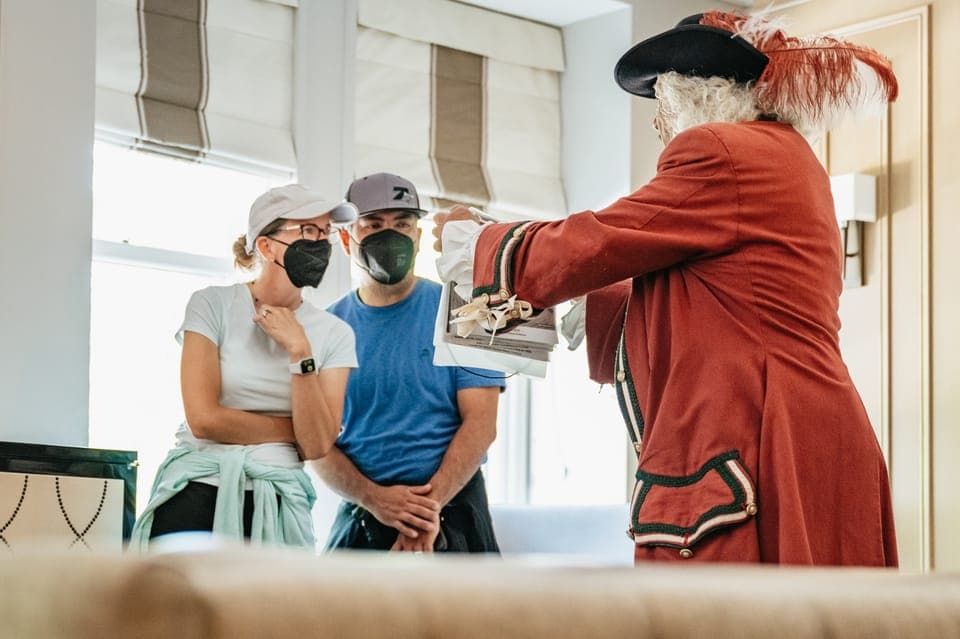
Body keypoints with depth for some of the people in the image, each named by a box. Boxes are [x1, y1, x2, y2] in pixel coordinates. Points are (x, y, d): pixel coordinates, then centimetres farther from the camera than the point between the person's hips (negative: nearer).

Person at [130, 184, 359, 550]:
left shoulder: (334, 334, 7)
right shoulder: (213, 305, 0)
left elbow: (317, 446, -4)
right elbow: (204, 418, -10)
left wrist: (299, 352, -10)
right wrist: (294, 430, -2)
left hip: (276, 505, 2)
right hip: (197, 494, -2)